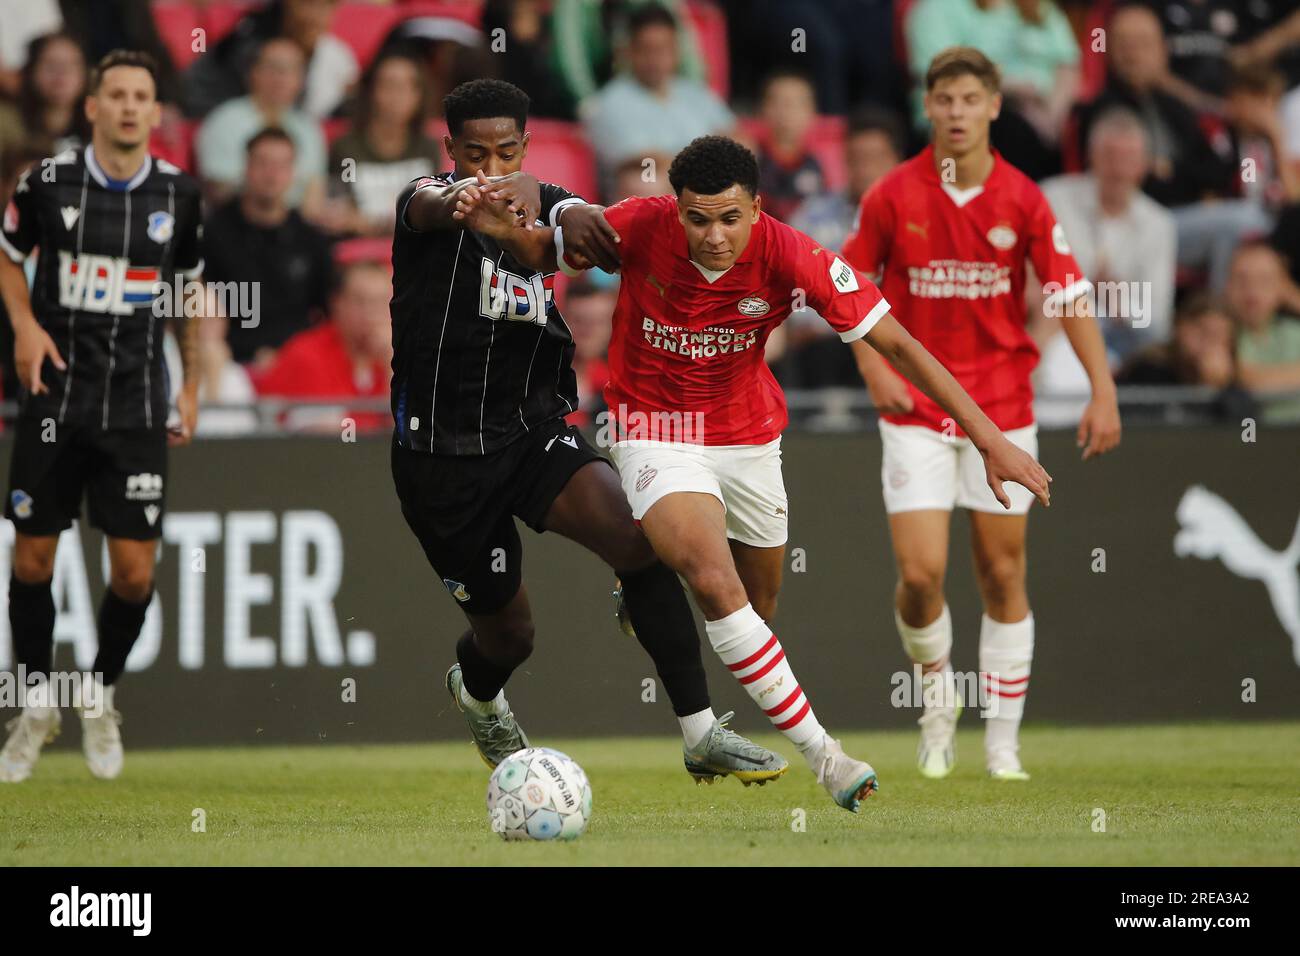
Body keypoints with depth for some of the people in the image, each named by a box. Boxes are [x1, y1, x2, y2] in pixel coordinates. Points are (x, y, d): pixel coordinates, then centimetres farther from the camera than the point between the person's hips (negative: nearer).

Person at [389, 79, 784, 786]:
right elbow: (430, 206, -35)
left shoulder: (546, 206, 1)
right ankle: (476, 692, 50)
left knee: (637, 537, -25)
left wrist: (572, 225, -48)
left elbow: (603, 243, -22)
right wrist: (463, 199, -61)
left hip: (535, 429, 2)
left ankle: (700, 733, -21)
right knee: (508, 632, 10)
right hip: (441, 455, -2)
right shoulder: (425, 200, -9)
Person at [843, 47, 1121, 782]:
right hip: (916, 410, -1)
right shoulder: (894, 196, -5)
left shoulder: (1022, 199, -4)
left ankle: (1004, 741, 13)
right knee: (921, 575, -10)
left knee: (1004, 575, 3)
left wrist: (1103, 392, -13)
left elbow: (1070, 294, -4)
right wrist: (873, 367, -8)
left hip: (1003, 408, 1)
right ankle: (938, 689, 19)